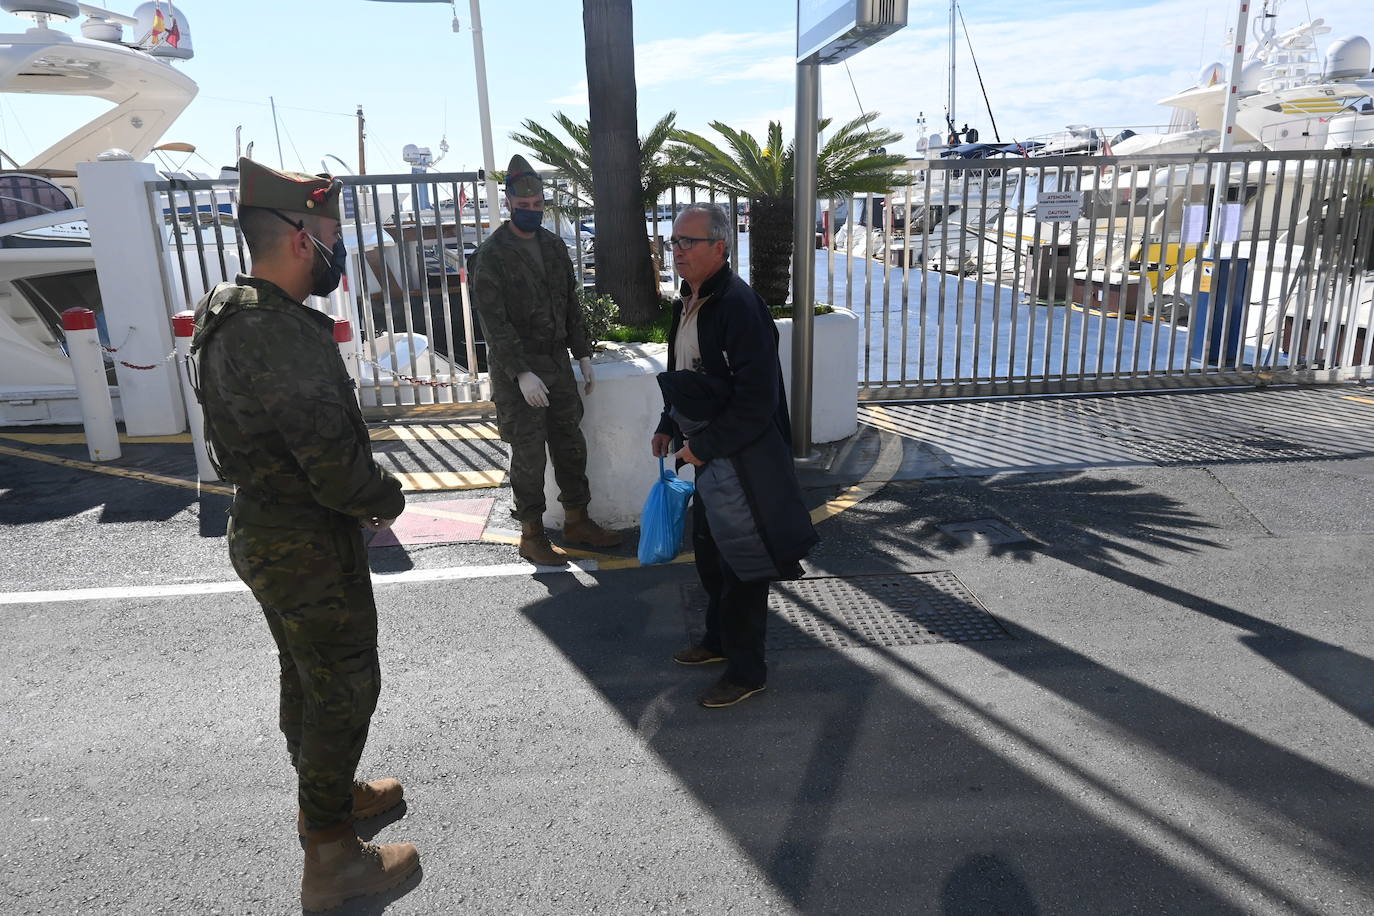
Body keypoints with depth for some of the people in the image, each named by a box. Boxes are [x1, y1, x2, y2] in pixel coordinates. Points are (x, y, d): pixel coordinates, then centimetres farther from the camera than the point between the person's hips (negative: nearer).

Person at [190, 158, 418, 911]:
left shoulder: (229, 314, 4)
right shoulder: (285, 337, -28)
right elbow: (337, 466, -29)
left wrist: (363, 495, 9)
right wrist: (389, 499, -9)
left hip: (265, 528, 10)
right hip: (310, 545, -10)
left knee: (307, 674, 24)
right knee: (344, 687, 5)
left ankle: (325, 792, 45)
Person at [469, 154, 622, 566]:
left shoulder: (554, 245, 9)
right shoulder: (491, 253, -11)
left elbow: (572, 304, 14)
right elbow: (493, 321, -16)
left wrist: (583, 356, 8)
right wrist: (522, 373, -22)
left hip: (557, 362, 6)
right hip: (516, 370, -6)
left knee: (571, 444, 13)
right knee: (528, 454, 1)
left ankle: (577, 520, 28)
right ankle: (532, 535, 15)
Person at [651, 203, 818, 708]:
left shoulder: (739, 305, -23)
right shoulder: (688, 302, 7)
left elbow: (757, 399, -26)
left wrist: (703, 446, -21)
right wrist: (669, 426, 12)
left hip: (743, 461, -9)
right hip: (706, 456, 9)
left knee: (740, 566, 4)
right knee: (708, 553, 22)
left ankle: (746, 670, 22)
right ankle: (719, 639, 43)